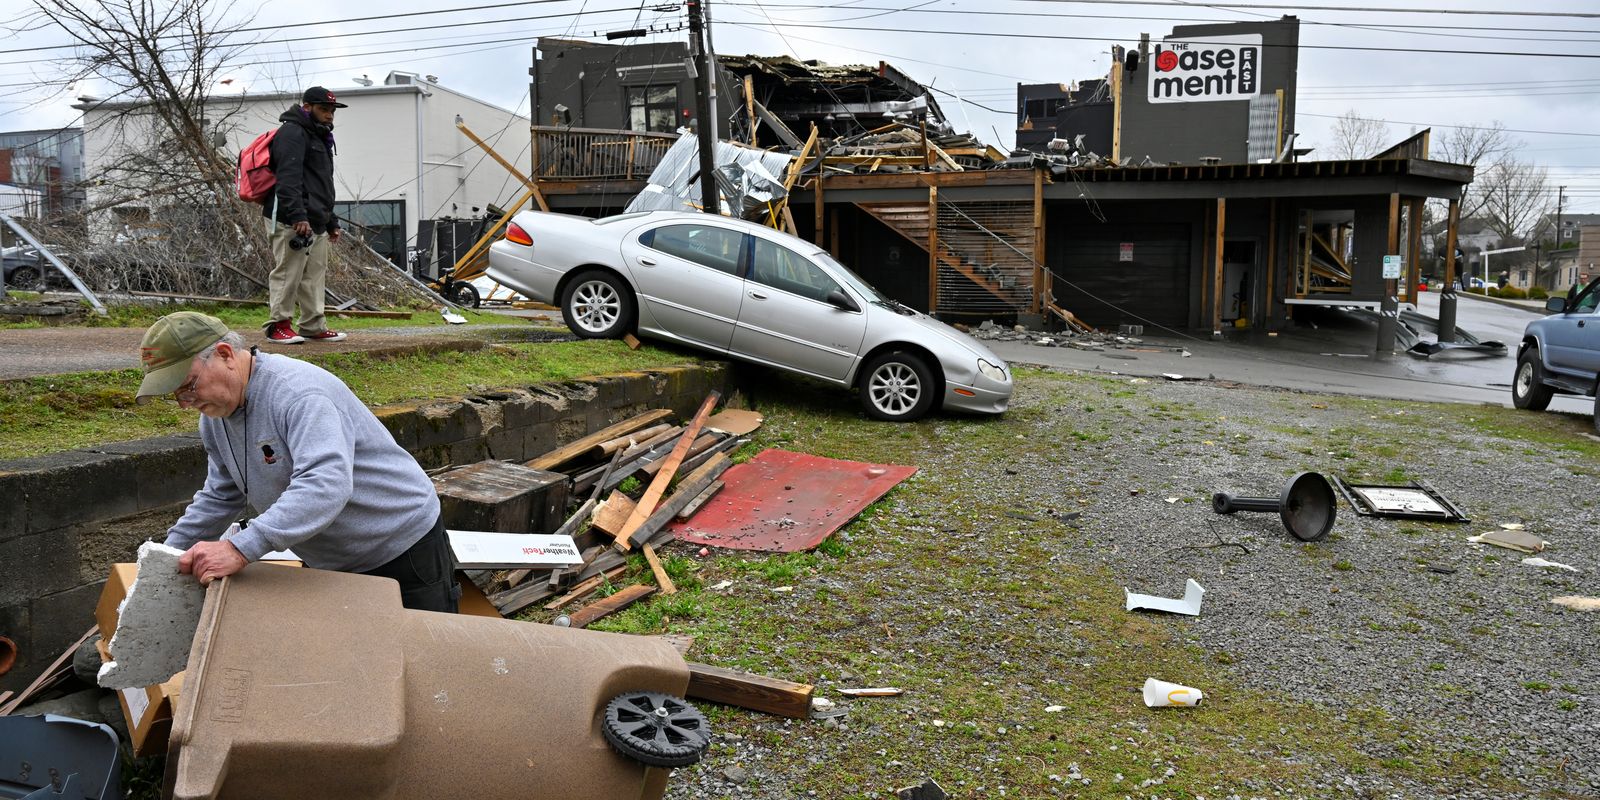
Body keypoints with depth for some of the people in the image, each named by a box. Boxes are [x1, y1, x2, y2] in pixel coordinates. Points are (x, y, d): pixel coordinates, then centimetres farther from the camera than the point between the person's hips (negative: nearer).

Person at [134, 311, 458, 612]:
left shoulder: (297, 391, -28)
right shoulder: (215, 414, 2)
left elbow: (326, 485, -41)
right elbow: (220, 497, 15)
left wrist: (240, 548, -44)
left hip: (404, 547, -8)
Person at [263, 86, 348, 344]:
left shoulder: (319, 137, 26)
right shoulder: (292, 133, -7)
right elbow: (288, 178, -20)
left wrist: (331, 222, 28)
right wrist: (298, 215, -29)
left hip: (316, 222, 10)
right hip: (292, 220, -10)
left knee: (315, 275, 10)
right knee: (288, 272, -8)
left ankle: (314, 326, 14)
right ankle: (278, 325, -3)